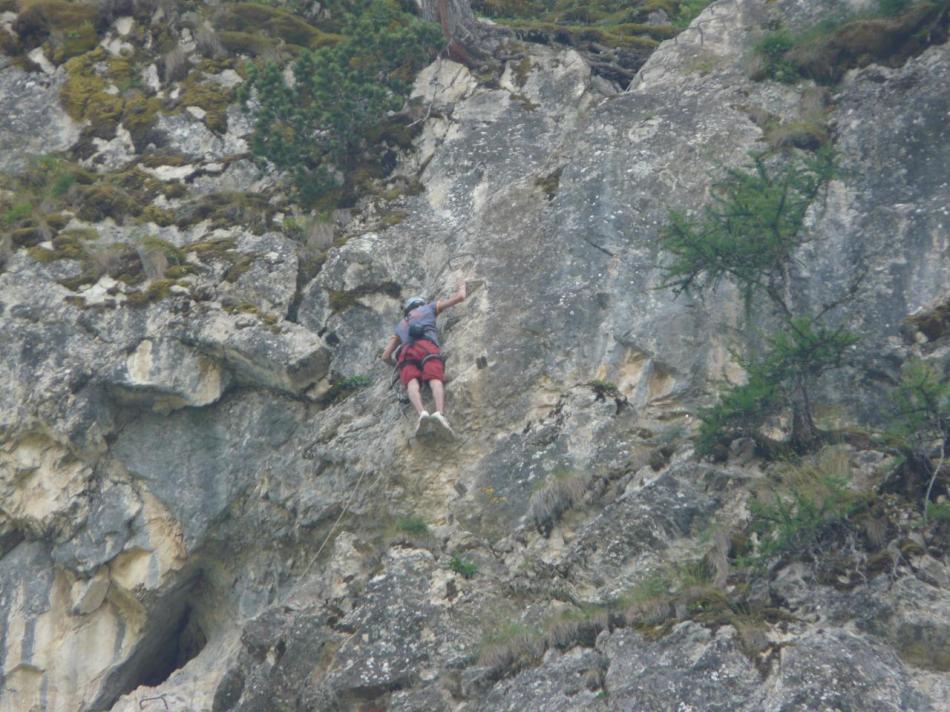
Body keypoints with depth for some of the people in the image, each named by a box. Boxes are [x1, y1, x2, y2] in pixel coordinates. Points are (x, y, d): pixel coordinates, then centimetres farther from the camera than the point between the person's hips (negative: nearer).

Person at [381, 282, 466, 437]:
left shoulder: (400, 327, 41)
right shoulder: (429, 308, 36)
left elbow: (385, 356, 35)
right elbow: (460, 297, 38)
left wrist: (397, 365, 53)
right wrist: (462, 288, 61)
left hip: (406, 352, 2)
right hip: (427, 348, -2)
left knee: (412, 383, -23)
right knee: (435, 380, -24)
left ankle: (422, 413, -55)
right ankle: (439, 413, -55)